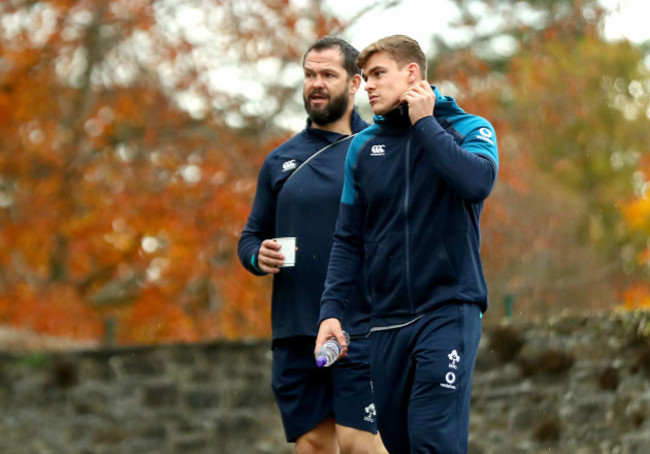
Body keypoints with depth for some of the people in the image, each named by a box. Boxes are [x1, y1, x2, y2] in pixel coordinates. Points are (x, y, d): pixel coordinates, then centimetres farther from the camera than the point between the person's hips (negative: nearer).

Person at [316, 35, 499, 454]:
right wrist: (332, 309, 2)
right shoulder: (364, 146, 13)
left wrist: (424, 122, -11)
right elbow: (349, 239, 13)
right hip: (388, 319, 5)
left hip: (449, 311, -5)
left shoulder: (468, 129, 2)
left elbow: (478, 182, -20)